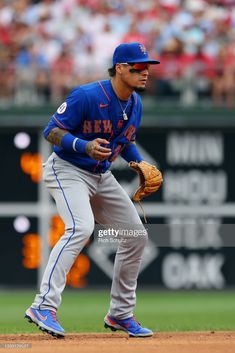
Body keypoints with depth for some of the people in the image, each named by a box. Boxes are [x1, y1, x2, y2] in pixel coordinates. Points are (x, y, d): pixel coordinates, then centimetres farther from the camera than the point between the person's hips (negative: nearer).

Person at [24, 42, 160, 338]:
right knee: (81, 227, -32)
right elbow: (52, 131, -20)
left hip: (101, 177, 9)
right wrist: (85, 146, -37)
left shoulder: (135, 104, 2)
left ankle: (120, 314, 21)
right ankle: (44, 306, -36)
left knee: (136, 235, 8)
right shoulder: (87, 96, -23)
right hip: (67, 170, -9)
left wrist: (141, 165, 1)